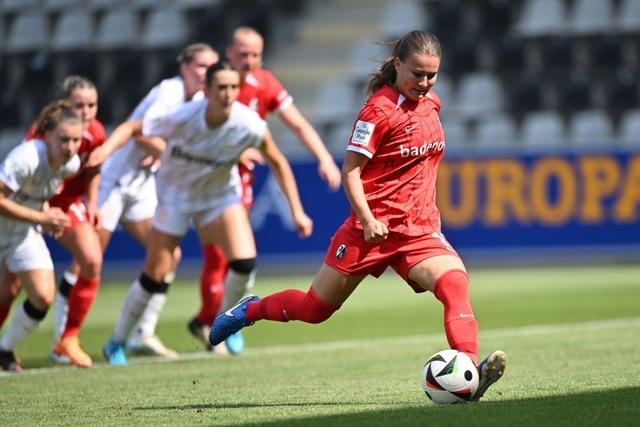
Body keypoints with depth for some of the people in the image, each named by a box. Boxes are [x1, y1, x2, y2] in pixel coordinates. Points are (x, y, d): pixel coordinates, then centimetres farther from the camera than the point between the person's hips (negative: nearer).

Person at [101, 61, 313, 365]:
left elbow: (277, 162, -8)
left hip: (220, 194, 2)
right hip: (176, 193, -1)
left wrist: (296, 211, -7)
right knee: (155, 276, -1)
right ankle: (117, 342, 19)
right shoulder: (183, 119, -31)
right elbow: (132, 128, -20)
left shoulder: (249, 126, -25)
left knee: (244, 262, -20)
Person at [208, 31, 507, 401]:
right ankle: (250, 310, 33)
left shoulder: (431, 103, 8)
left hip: (420, 230, 5)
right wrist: (367, 219, -23)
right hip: (374, 228, -5)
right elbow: (351, 171, -13)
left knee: (456, 284, -24)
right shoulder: (380, 109, -14)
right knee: (315, 308, 7)